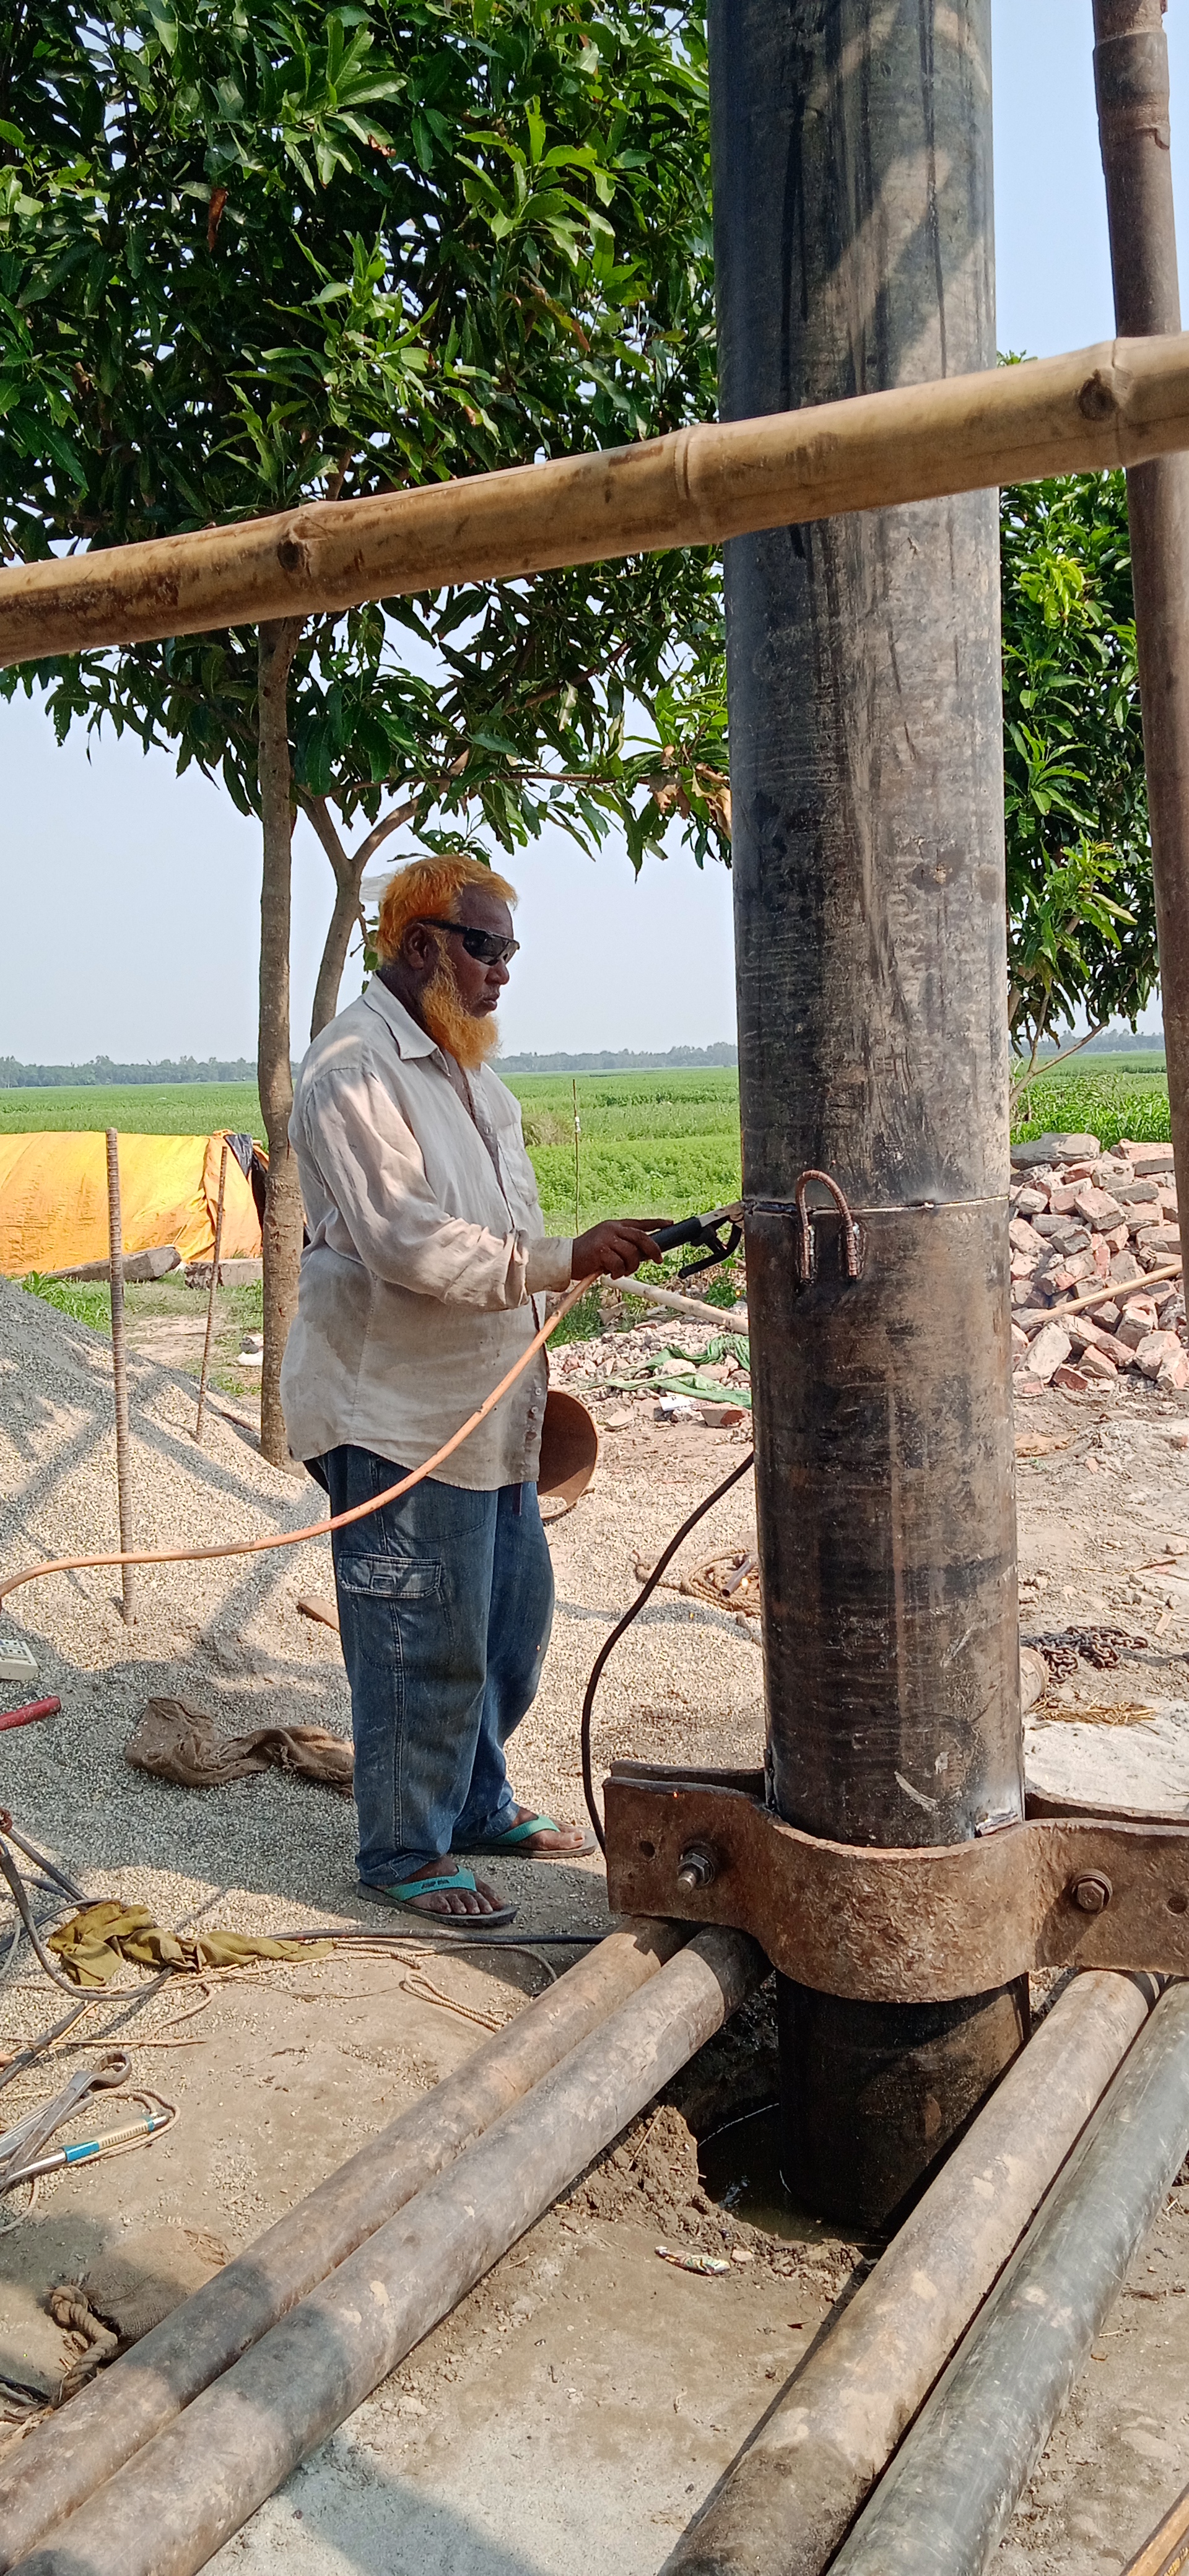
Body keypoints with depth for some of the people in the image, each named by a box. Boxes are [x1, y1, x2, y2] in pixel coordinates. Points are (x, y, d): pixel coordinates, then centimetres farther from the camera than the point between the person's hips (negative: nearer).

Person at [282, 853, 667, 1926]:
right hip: (398, 1414, -10)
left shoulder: (463, 1064, 16)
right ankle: (404, 1852, 17)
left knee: (511, 1614, 17)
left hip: (486, 1405, 10)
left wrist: (527, 1377, 23)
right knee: (427, 1640, -1)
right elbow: (407, 1243, -26)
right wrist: (570, 1257, -28)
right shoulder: (356, 1068, -16)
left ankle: (476, 1804, 35)